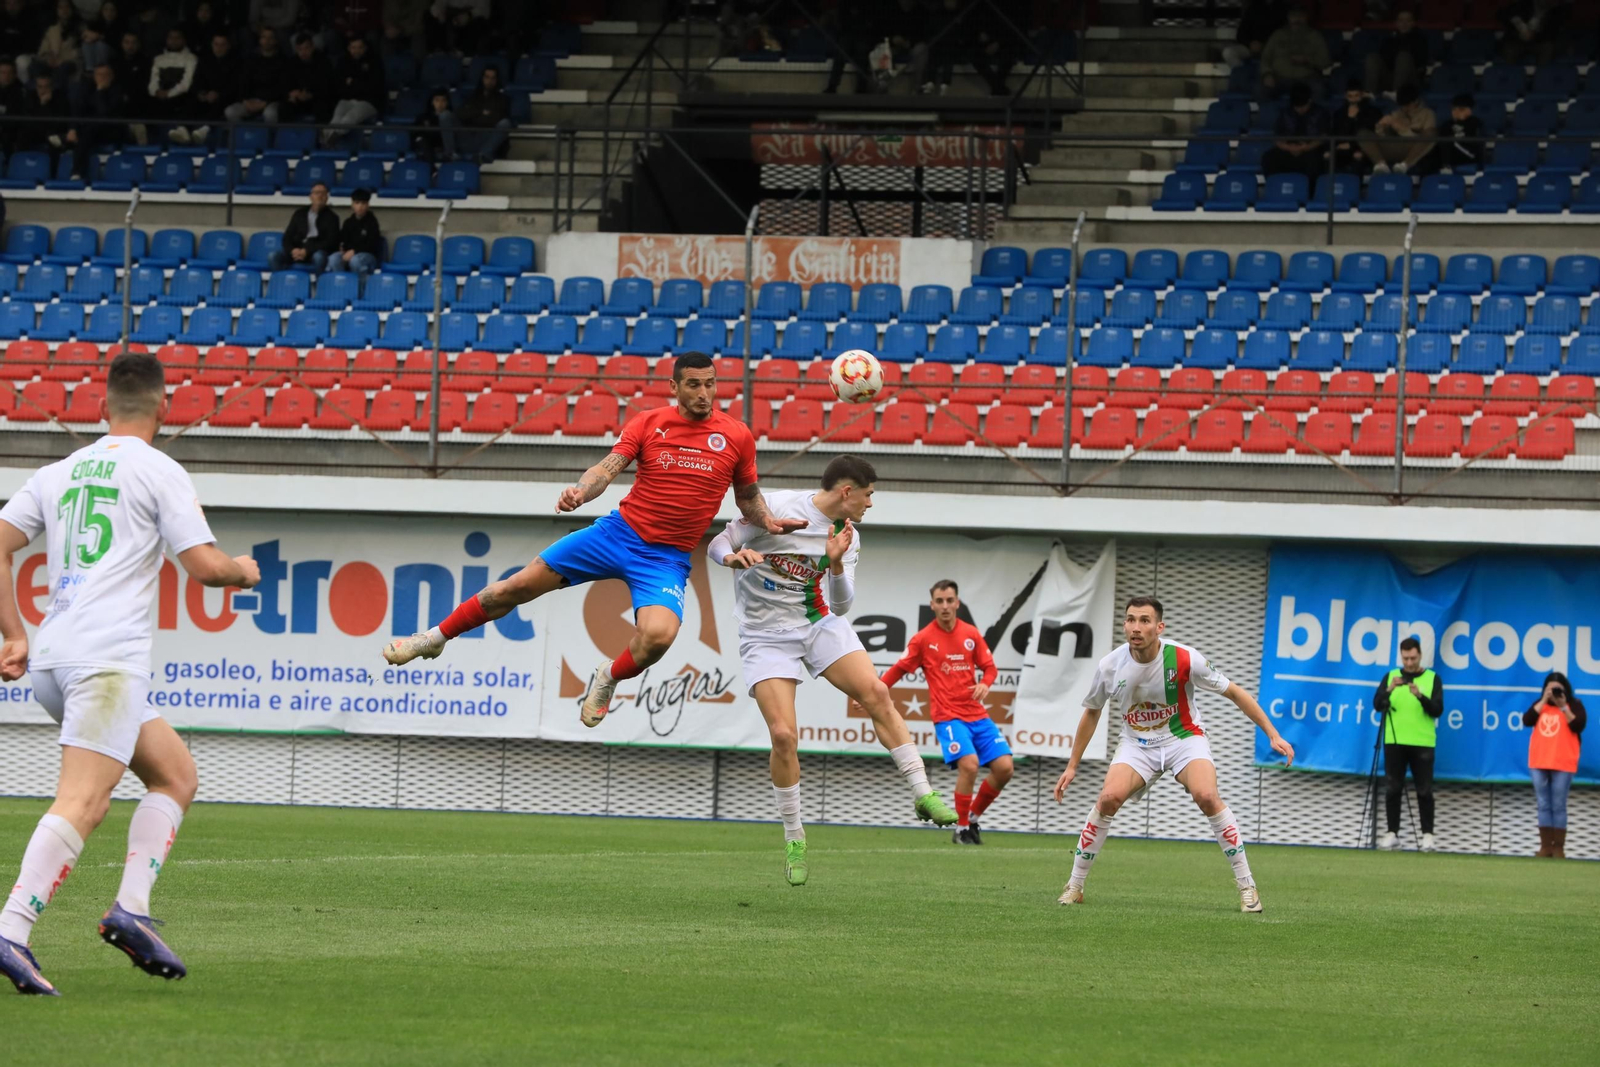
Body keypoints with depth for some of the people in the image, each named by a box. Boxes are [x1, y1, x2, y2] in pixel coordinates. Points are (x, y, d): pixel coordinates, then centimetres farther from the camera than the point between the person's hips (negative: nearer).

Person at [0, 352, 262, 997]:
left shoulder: (58, 473, 19)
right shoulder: (160, 473, 1)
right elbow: (205, 566, -4)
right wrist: (243, 570, 18)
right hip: (108, 660, -8)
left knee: (176, 775, 17)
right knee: (81, 803, -16)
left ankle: (131, 908, 3)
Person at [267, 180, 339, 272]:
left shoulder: (331, 217, 6)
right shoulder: (300, 214, 16)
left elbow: (330, 242, -6)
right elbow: (287, 237, 11)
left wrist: (307, 251, -19)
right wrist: (292, 250, -14)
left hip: (317, 251, -3)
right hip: (297, 250, 3)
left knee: (319, 257, -40)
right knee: (273, 257, -24)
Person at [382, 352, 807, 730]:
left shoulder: (736, 436, -1)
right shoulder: (648, 423, -1)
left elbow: (747, 496, 13)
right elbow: (609, 466, -10)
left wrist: (768, 522, -6)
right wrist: (580, 491, -31)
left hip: (667, 558, -1)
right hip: (620, 531, 1)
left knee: (659, 635, -30)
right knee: (518, 586, 1)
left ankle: (610, 677, 5)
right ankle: (437, 637, 24)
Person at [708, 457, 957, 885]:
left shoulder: (847, 536, 1)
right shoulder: (775, 509, -15)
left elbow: (840, 606, -2)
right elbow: (717, 545, -8)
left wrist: (837, 564, -21)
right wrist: (734, 557, -32)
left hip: (821, 624, 4)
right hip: (767, 636, -4)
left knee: (876, 694, -17)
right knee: (783, 734, -16)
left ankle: (923, 794, -9)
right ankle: (794, 838, 2)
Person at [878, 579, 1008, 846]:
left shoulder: (971, 634, 8)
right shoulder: (923, 639, -1)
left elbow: (989, 667, 13)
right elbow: (899, 669, 6)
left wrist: (985, 684, -10)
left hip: (977, 714, 5)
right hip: (947, 715, -5)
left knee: (1004, 767, -5)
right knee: (969, 764, -26)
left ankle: (973, 818, 16)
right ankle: (961, 829, -10)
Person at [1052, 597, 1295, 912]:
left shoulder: (1184, 659, -20)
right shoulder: (1110, 667, -12)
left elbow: (1235, 693, -9)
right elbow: (1091, 712, 7)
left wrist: (1273, 735, -10)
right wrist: (1072, 766, 9)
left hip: (1184, 738, -2)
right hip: (1137, 744, 2)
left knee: (1206, 796, -28)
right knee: (1109, 798, -24)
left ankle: (1246, 885, -16)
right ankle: (1074, 885, -9)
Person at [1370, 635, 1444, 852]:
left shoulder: (1432, 679, 3)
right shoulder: (1391, 676, 7)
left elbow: (1437, 710, -6)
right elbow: (1377, 706, -1)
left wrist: (1421, 696, -23)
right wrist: (1389, 690, -20)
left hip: (1422, 744, -2)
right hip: (1394, 742, 2)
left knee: (1424, 791, -2)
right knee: (1392, 789, 2)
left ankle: (1427, 835, 2)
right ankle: (1392, 834, 7)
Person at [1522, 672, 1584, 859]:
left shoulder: (1574, 705, 1)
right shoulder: (1539, 704, 10)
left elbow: (1578, 726, -13)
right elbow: (1527, 721, -5)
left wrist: (1563, 707, -19)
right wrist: (1544, 701, -10)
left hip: (1563, 765, -4)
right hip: (1539, 763, 4)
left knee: (1558, 807, -3)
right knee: (1544, 806, 5)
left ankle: (1558, 848, 0)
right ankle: (1545, 846, 9)